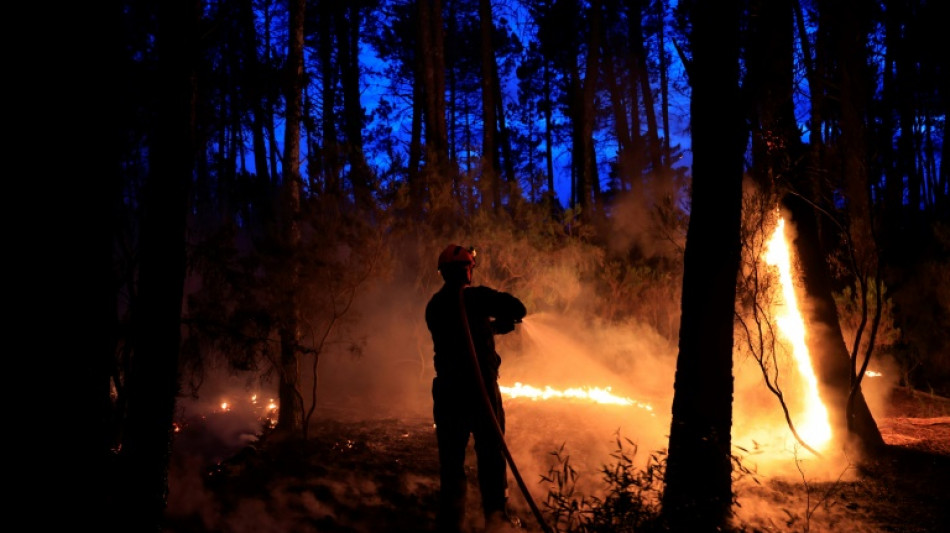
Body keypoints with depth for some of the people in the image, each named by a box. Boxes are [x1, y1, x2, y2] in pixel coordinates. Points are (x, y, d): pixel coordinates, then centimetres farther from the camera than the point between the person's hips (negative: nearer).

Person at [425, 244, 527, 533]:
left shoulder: (434, 306, 8)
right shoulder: (476, 296, -11)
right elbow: (518, 308, -17)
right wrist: (501, 321, 2)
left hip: (448, 388, 4)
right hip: (480, 387, -4)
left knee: (451, 457, 9)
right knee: (491, 454, 9)